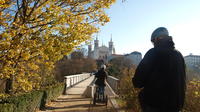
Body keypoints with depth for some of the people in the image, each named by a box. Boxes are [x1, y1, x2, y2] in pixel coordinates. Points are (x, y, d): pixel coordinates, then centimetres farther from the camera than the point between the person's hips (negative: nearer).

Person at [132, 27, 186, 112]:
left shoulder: (154, 52, -15)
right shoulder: (179, 55, 5)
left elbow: (139, 79, -17)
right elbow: (182, 81, 13)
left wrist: (136, 82, 4)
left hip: (154, 104, -6)